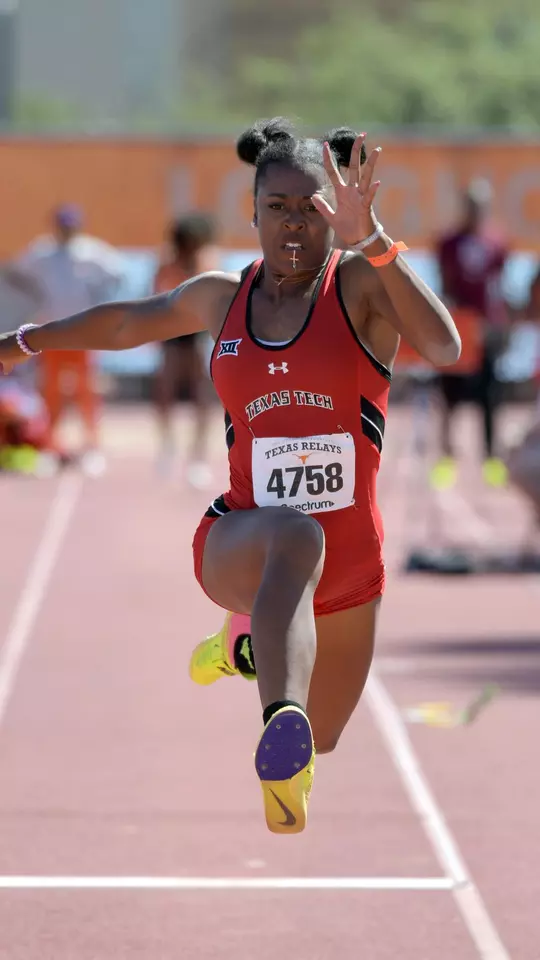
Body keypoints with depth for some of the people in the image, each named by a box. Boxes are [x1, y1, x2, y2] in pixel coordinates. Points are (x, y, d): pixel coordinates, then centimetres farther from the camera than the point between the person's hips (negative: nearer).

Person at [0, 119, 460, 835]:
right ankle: (282, 724, -64)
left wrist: (373, 241, -35)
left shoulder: (360, 284, -6)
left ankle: (247, 648, 53)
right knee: (296, 532, -41)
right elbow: (125, 324, 27)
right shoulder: (221, 299, 5)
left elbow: (444, 347, -27)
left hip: (352, 565, 1)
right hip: (238, 545, -1)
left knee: (312, 753, 19)